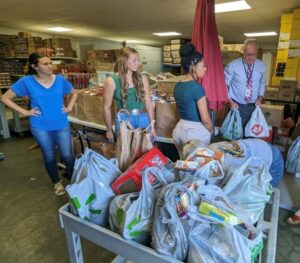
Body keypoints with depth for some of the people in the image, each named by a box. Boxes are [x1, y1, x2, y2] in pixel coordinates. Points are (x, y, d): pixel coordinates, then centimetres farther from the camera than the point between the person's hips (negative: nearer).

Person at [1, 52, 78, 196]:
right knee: (49, 157, 14)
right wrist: (25, 112, -8)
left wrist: (70, 107, 1)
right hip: (40, 127, 0)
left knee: (67, 155, 5)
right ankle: (57, 182, 35)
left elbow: (74, 93, 15)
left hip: (62, 125, 1)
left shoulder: (60, 80, -3)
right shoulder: (26, 81, -9)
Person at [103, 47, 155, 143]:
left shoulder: (142, 78, -1)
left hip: (143, 119, 3)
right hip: (123, 121, -2)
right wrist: (109, 130, 1)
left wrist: (152, 126, 6)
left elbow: (148, 103, 4)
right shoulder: (111, 81, -10)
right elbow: (107, 107, -4)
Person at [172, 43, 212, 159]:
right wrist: (210, 132, 2)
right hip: (196, 131, -8)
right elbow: (205, 119, -16)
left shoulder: (177, 86, 4)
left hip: (180, 128, 8)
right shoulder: (197, 87, -19)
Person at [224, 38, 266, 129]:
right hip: (237, 106, -3)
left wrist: (260, 98, -1)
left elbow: (262, 83, 12)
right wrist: (230, 101, -14)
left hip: (253, 106, 3)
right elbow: (224, 84, -8)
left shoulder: (261, 66, -1)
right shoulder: (232, 66, -14)